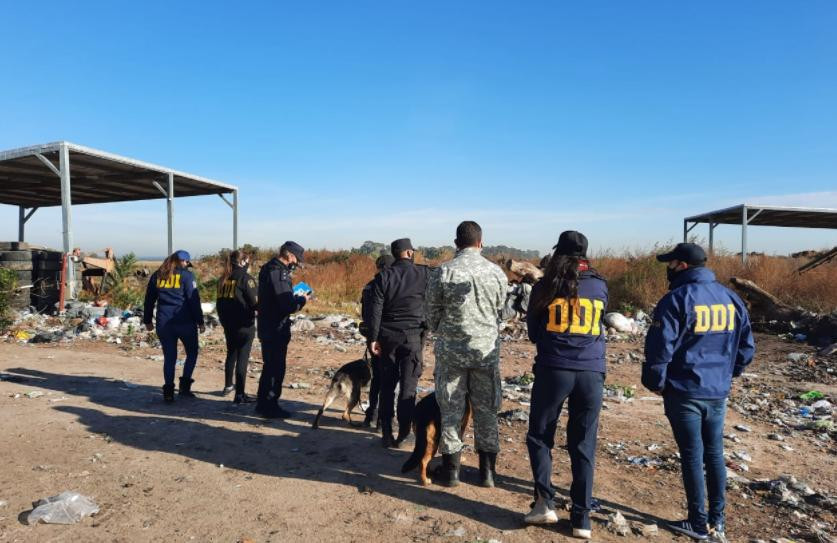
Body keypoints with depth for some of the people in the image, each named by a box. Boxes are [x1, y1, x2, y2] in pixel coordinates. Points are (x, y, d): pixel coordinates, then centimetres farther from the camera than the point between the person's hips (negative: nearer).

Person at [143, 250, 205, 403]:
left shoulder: (157, 276, 10)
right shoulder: (186, 275, -4)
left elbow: (149, 299, 15)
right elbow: (194, 300, -8)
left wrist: (147, 320, 24)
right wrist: (200, 322, -3)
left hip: (164, 323, 4)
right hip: (185, 322, -4)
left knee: (169, 357, 10)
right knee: (192, 353, 13)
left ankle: (168, 392, 7)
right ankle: (185, 385, 3)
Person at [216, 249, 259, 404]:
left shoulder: (223, 279, 8)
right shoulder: (245, 278, -13)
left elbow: (220, 301, 14)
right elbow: (255, 301, -16)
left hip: (228, 324, 7)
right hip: (244, 325, -7)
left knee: (231, 354, 23)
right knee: (242, 357, -2)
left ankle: (228, 385, 38)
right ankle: (240, 394, -1)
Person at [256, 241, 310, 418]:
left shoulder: (268, 269, 10)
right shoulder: (278, 273, -21)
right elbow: (288, 306, -26)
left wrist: (295, 297, 5)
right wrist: (302, 299, -9)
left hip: (267, 328, 10)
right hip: (276, 330, -10)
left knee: (269, 367, 20)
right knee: (276, 369, 2)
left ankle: (263, 403, 31)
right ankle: (270, 406, 12)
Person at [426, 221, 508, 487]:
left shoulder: (444, 271, -8)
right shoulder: (497, 272, -2)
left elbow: (432, 312, 0)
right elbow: (501, 310, 7)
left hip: (451, 350, -1)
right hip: (487, 349, 2)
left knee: (451, 410, 10)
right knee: (486, 410, 13)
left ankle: (451, 469, 18)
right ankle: (487, 471, 22)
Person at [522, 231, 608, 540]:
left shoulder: (545, 287, -1)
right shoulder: (600, 286, 4)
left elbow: (532, 332, 9)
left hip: (553, 370, -2)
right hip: (591, 373, 2)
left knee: (539, 436, 14)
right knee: (583, 446, 10)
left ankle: (545, 503, 8)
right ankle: (582, 518, 15)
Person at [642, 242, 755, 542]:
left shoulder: (677, 299, -15)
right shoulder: (731, 298, 6)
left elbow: (659, 348, -18)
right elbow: (746, 347, 11)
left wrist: (655, 383, -4)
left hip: (684, 392, -6)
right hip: (718, 392, 6)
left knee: (692, 456, 4)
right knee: (714, 453, 15)